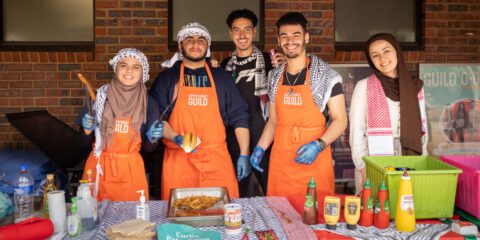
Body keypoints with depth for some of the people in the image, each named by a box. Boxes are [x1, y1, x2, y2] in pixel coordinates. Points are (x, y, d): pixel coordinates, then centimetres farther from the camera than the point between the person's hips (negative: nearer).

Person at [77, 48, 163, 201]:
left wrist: (152, 138, -13)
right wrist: (87, 129, -13)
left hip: (131, 171, 0)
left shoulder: (147, 104, -1)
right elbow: (86, 141, 6)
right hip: (99, 168, 0)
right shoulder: (100, 96, -2)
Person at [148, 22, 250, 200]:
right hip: (178, 160, -1)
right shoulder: (167, 78, 11)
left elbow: (239, 116, 11)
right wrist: (176, 137, -14)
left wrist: (244, 155, 4)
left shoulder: (221, 77, 14)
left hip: (216, 160, 1)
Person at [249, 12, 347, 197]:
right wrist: (260, 148, 4)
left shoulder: (326, 75, -5)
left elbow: (340, 120, -4)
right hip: (280, 163, 4)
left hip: (313, 162, -4)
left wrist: (318, 145, -19)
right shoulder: (275, 77, 9)